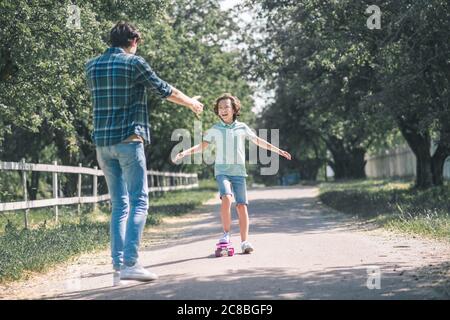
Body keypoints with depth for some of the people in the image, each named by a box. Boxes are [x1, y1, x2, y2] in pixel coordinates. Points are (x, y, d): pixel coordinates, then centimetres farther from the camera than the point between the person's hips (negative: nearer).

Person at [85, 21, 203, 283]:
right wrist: (192, 103, 21)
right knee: (139, 202, -5)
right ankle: (130, 263, -15)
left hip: (102, 143, 6)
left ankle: (118, 265, 5)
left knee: (119, 205, 11)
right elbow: (166, 90, 4)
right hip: (128, 140, -6)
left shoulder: (92, 66, 11)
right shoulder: (134, 63, -5)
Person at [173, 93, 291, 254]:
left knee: (242, 205, -5)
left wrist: (278, 150, 20)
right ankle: (226, 234, -11)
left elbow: (258, 141, 17)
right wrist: (185, 152, -8)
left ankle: (244, 242, 1)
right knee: (226, 198, -25)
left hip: (239, 171, 1)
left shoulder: (242, 127, 7)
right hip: (222, 171, -1)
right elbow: (202, 146, 7)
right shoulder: (215, 129, 5)